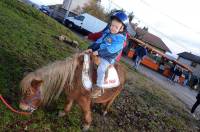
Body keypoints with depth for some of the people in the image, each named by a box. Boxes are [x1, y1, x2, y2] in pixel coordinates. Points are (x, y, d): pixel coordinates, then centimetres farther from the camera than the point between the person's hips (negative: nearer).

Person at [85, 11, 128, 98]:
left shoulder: (120, 39, -19)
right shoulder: (107, 32, 5)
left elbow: (110, 49, -27)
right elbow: (99, 41, 7)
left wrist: (98, 52, -29)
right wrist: (91, 48, -4)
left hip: (108, 58, -8)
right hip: (99, 53, 8)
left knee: (100, 69, -27)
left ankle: (98, 88, -15)